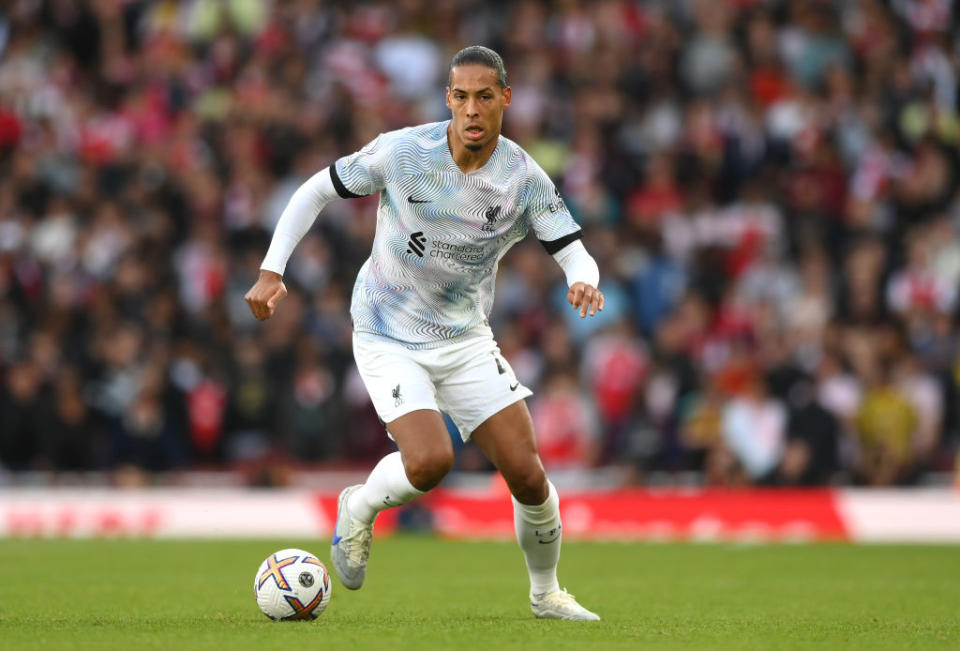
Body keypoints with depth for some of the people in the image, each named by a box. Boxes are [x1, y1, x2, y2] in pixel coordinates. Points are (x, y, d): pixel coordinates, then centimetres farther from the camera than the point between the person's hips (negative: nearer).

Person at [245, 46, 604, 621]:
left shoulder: (525, 179, -11)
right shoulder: (401, 152, -16)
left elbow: (575, 253, -11)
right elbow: (317, 190, -4)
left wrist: (584, 282, -36)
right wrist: (271, 271, -12)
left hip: (466, 337, 3)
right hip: (388, 338, -3)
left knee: (526, 470, -6)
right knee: (430, 461, -25)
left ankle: (546, 593, 20)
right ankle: (360, 509, 9)